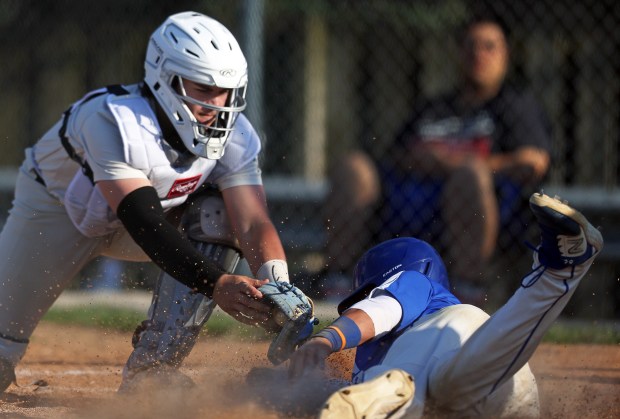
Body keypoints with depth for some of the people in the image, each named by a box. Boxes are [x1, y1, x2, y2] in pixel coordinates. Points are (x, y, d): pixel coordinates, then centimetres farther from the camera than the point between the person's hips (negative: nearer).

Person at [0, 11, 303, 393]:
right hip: (57, 209, -4)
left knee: (218, 218, -26)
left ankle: (152, 369, -19)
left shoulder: (235, 135, -22)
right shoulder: (115, 120, -38)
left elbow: (253, 224, -29)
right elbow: (145, 225, -45)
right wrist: (216, 284, -56)